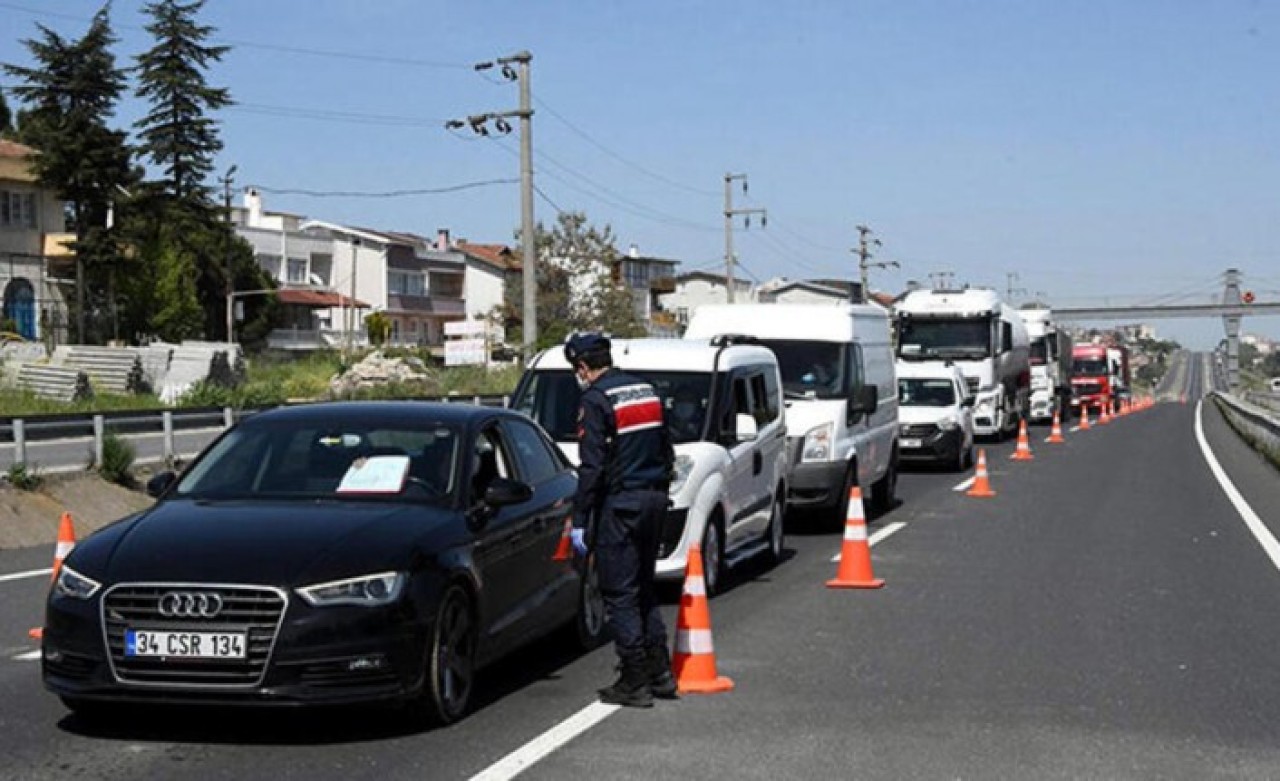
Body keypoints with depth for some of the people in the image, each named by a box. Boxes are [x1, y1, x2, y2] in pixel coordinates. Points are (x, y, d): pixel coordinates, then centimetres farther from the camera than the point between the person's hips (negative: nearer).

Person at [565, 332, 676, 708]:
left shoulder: (596, 401, -12)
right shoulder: (647, 391, 12)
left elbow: (592, 467, -17)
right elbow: (667, 452, 17)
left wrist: (579, 521, -13)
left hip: (619, 504, -8)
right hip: (654, 499, 8)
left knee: (620, 595, -1)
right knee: (644, 589, 18)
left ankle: (634, 683, 1)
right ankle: (660, 673, 19)